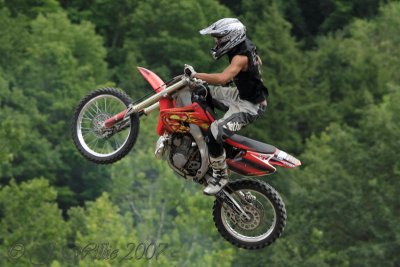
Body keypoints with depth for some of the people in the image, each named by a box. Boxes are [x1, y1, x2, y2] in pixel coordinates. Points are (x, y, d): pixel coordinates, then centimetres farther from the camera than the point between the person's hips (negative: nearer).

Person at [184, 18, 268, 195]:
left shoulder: (241, 57, -28)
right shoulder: (244, 46, 1)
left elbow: (223, 78, -44)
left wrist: (195, 74, -37)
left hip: (250, 106, -10)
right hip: (239, 94, 10)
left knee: (214, 133, -26)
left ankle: (220, 176, -11)